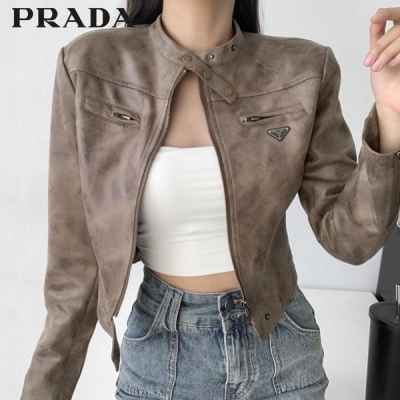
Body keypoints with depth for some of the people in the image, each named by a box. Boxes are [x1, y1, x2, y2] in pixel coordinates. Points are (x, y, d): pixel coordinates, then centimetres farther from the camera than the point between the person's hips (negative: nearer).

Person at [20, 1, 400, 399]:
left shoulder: (304, 71, -10)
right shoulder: (90, 67, -13)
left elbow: (348, 237, -9)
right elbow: (77, 253, -8)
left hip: (281, 348, 2)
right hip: (161, 355, -1)